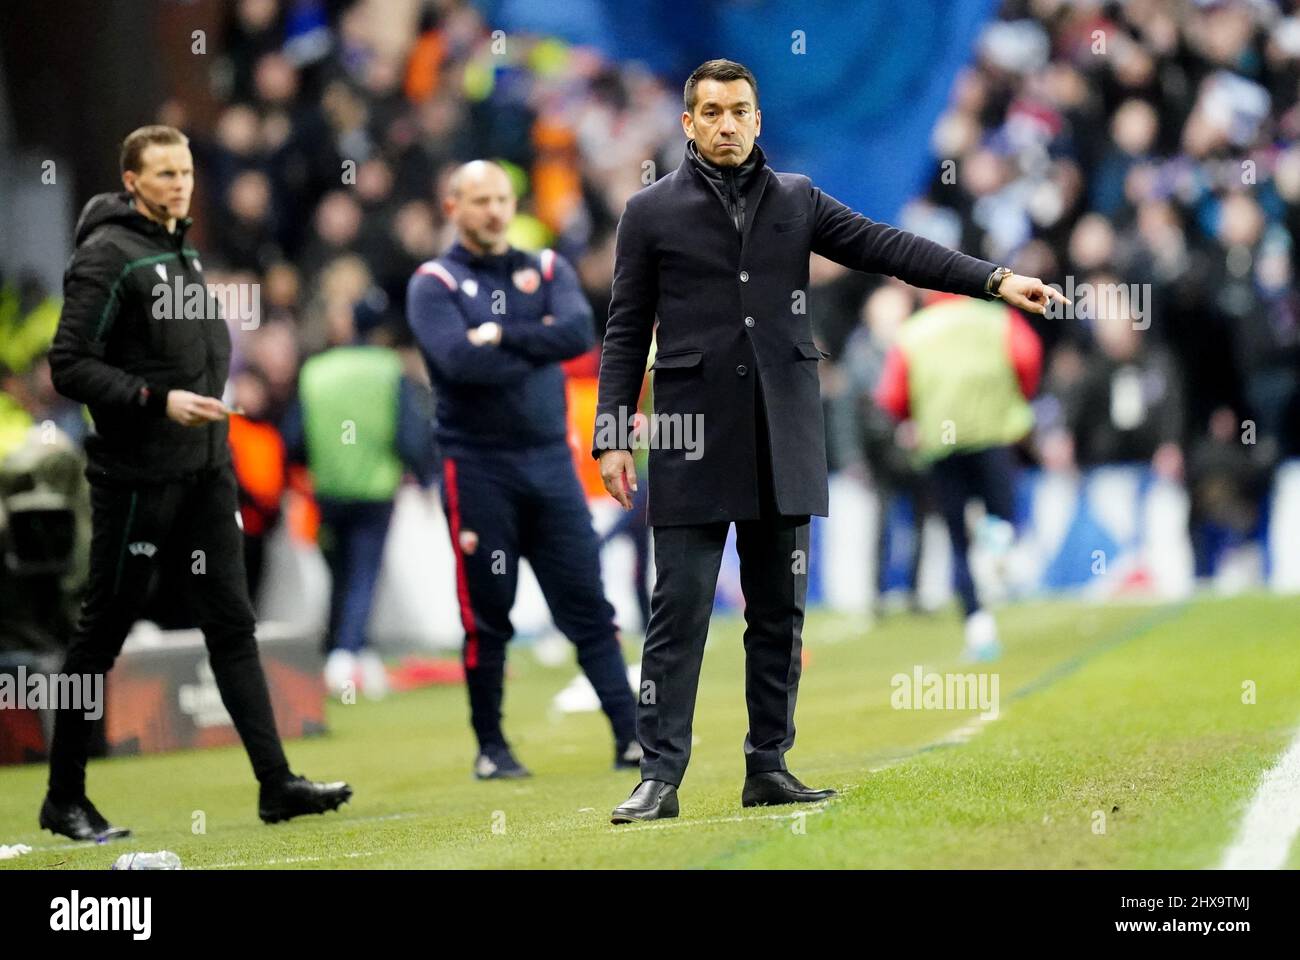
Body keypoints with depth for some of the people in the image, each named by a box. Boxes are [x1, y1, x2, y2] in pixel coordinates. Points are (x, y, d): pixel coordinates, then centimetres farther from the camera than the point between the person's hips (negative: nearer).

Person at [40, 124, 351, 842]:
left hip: (204, 473, 8)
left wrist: (213, 427, 16)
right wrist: (159, 401, -23)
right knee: (100, 637, 1)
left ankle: (275, 783, 3)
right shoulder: (107, 256, -11)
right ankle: (65, 798, 9)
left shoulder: (182, 250, 15)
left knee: (232, 625, 4)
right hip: (136, 479, -8)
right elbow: (70, 366, -17)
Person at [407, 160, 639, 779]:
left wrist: (502, 336, -14)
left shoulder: (547, 270, 13)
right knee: (486, 617, 1)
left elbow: (580, 332, -7)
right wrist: (539, 345, -8)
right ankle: (491, 747, 12)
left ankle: (630, 737, -2)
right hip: (478, 467, -3)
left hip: (550, 461, 3)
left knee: (588, 608, 0)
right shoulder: (434, 283, 1)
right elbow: (459, 359, -18)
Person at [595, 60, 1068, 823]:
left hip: (783, 440, 3)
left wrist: (994, 279, -9)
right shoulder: (653, 211, 3)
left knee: (780, 611, 6)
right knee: (679, 610, -5)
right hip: (694, 438, -3)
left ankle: (770, 767, 13)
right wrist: (612, 437, -3)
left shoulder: (797, 200, 10)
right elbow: (626, 334, 4)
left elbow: (885, 247, 2)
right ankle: (661, 776, -4)